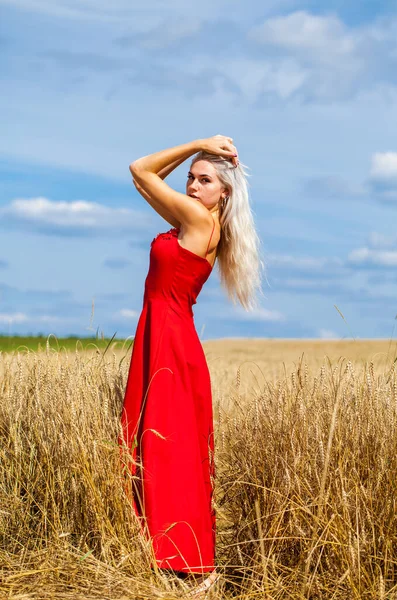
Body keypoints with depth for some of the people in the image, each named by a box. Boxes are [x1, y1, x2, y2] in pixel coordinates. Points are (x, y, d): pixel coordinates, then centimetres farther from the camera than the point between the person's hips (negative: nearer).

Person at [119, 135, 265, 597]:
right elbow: (144, 177, 20)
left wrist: (199, 144, -1)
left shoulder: (200, 221, -12)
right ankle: (165, 551, 17)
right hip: (158, 340, 9)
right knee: (151, 448, 10)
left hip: (172, 346, -9)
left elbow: (140, 170, -5)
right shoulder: (192, 223, 13)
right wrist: (195, 153, 12)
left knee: (169, 451, -7)